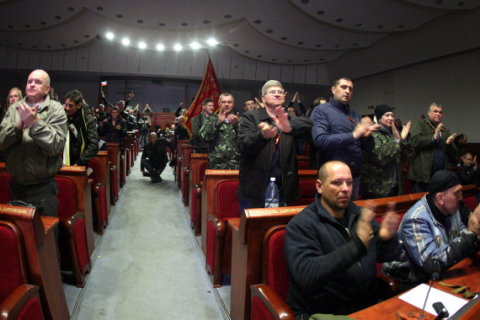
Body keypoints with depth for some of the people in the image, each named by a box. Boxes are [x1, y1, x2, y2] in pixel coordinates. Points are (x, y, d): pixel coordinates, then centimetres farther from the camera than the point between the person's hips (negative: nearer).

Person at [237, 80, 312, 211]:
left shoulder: (289, 119, 12)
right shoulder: (251, 117, 0)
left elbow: (308, 123, -9)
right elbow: (243, 145, -14)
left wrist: (289, 127, -30)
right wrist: (262, 135, -34)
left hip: (283, 191, 4)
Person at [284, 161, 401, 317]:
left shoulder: (359, 214, 7)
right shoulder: (301, 225, -11)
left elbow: (386, 256, 10)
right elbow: (305, 275, -24)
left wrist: (387, 238, -13)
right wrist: (358, 245, -29)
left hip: (367, 306, 6)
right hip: (321, 313, -5)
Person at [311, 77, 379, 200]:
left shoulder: (355, 115, 15)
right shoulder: (321, 110, -3)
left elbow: (369, 148, 13)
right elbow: (320, 140, -20)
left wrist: (367, 136, -9)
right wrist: (353, 135, -17)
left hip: (354, 177, 6)